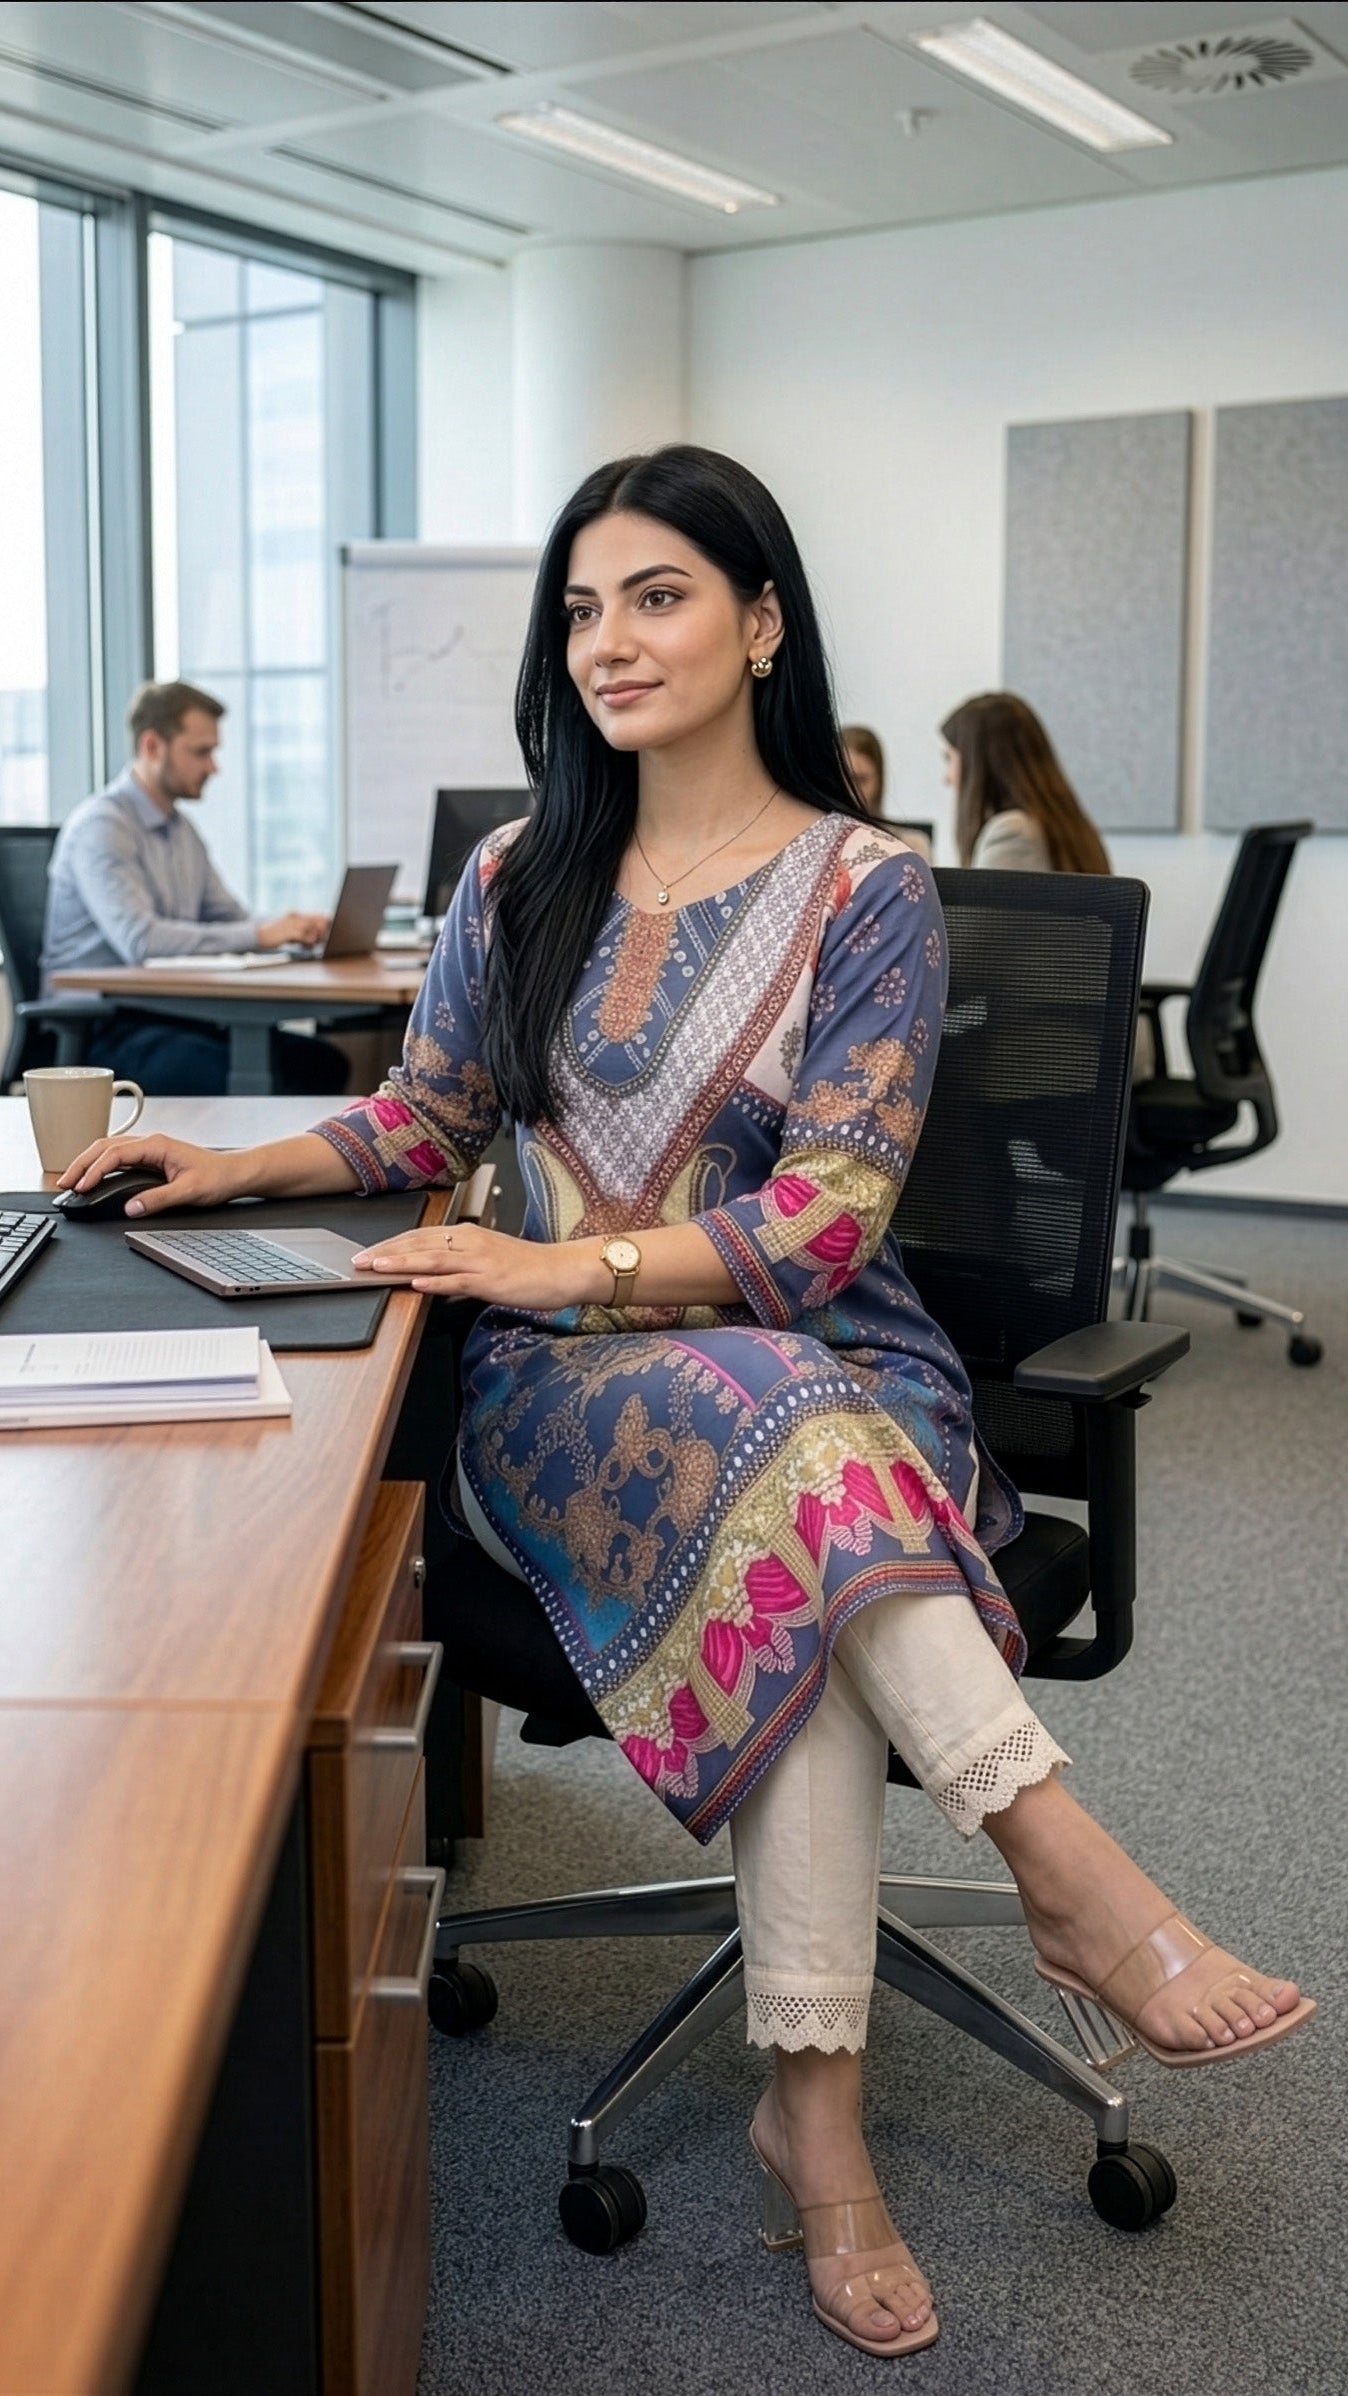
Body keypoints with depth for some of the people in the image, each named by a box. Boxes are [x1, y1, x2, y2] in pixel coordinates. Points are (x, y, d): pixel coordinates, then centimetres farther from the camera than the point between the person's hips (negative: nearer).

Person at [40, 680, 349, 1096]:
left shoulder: (181, 829, 18)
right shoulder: (101, 826, -12)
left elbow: (230, 919, 20)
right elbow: (138, 940, -25)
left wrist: (290, 926, -3)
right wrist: (259, 935, -24)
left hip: (167, 1014, 8)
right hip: (98, 1027, -8)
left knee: (322, 1062, -12)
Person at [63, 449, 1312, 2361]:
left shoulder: (867, 890, -1)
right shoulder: (518, 882, 13)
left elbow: (826, 1219, -10)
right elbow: (426, 1120, 20)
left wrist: (571, 1266, -22)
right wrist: (246, 1167, 1)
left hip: (824, 1355, -1)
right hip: (572, 1383, 2)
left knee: (794, 1571, -36)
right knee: (789, 1457, -34)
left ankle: (814, 2101, -32)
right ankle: (1066, 1863, -36)